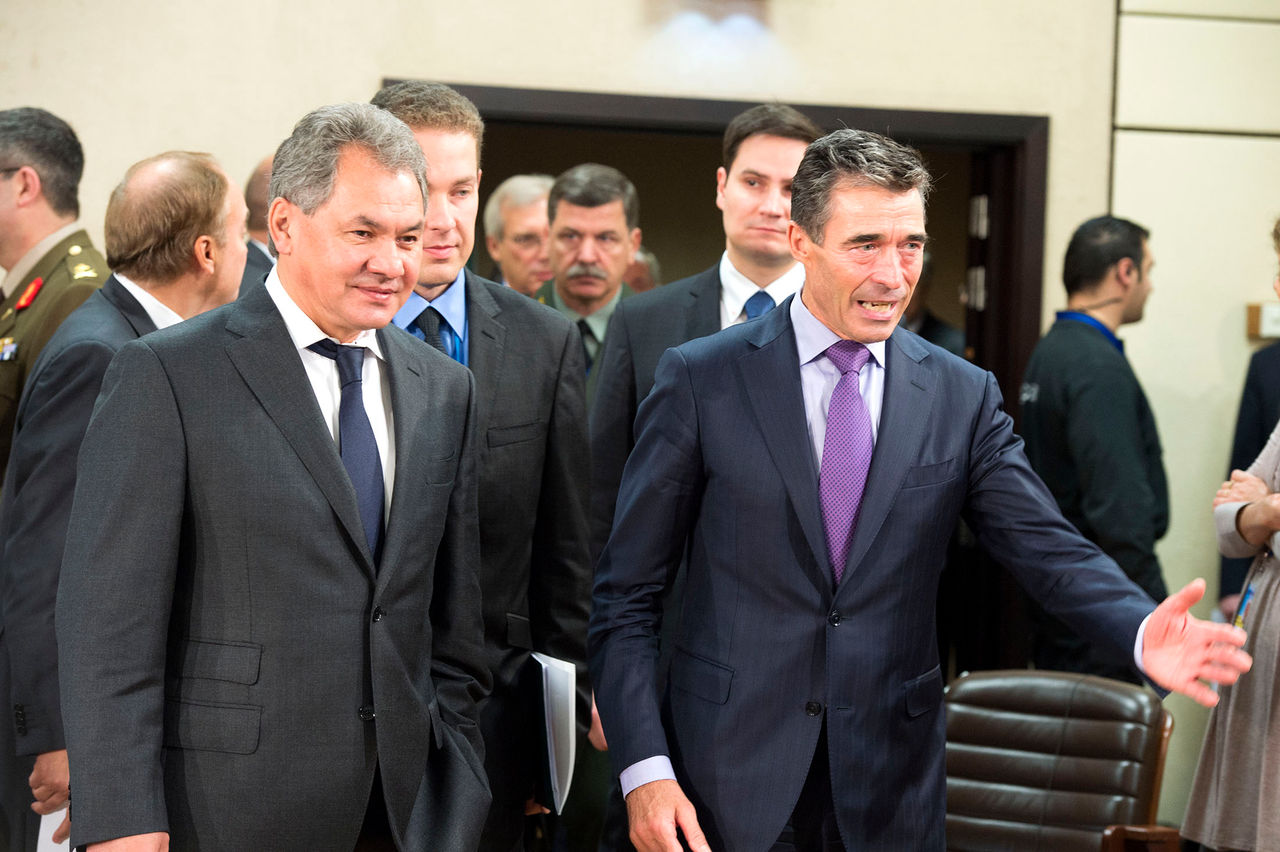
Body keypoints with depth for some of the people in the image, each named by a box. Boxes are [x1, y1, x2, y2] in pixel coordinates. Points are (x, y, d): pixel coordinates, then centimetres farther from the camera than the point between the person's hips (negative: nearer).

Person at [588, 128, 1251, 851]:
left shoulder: (964, 397, 2)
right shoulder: (701, 380, -4)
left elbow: (1050, 549, -6)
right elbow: (629, 595, -4)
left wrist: (1142, 633, -27)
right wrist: (644, 770, -14)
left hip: (892, 786, 3)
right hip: (730, 781, -2)